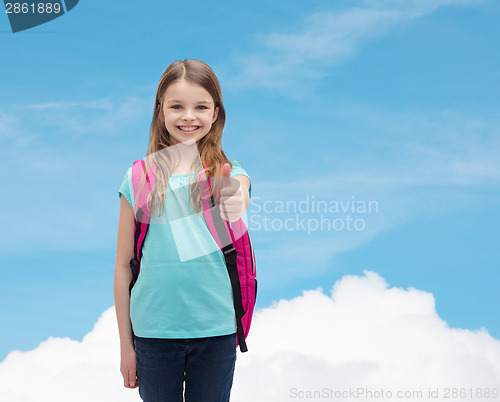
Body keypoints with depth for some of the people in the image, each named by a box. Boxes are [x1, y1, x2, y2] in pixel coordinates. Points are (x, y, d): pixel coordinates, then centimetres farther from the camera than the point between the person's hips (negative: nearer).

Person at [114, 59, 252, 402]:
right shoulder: (139, 178, 0)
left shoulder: (230, 173, 0)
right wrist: (125, 344, 3)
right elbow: (124, 264, 3)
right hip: (153, 331, 0)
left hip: (215, 328, 0)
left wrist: (233, 205, -47)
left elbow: (238, 202, -23)